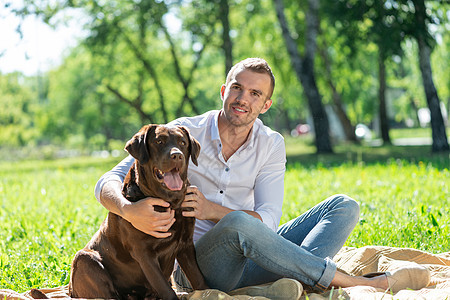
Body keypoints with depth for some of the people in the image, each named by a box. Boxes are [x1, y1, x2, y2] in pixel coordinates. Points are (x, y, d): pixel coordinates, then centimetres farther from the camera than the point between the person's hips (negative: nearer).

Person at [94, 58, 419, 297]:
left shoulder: (271, 145, 2)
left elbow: (269, 220, -9)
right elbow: (108, 184, -13)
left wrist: (212, 210, -28)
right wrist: (130, 210, -38)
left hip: (250, 260, 4)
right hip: (197, 266, -4)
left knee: (344, 206, -7)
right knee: (237, 223, -39)